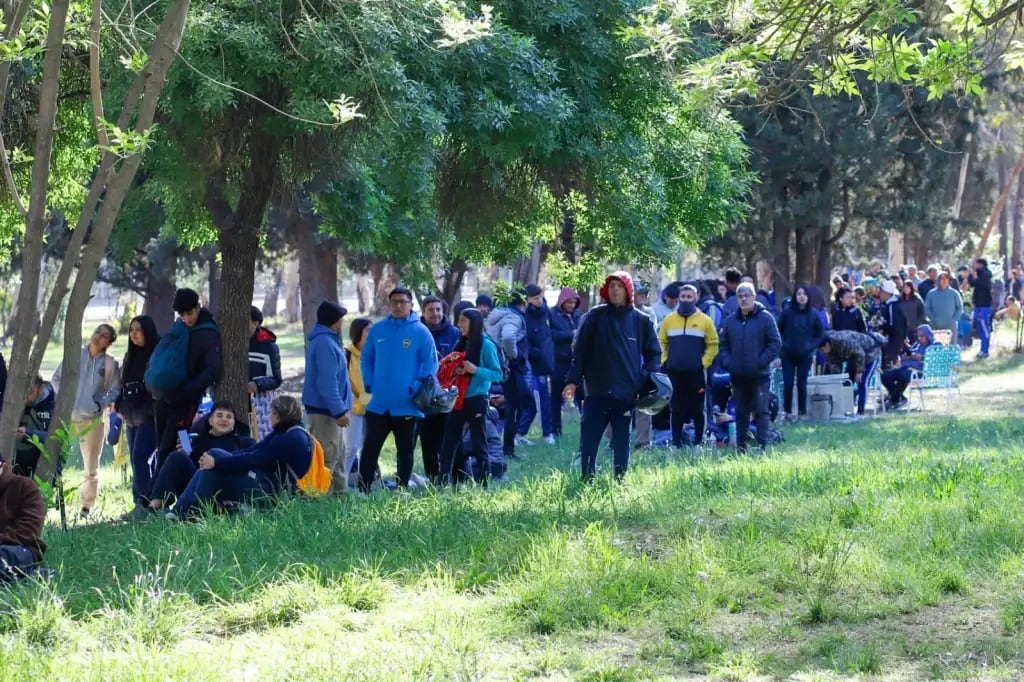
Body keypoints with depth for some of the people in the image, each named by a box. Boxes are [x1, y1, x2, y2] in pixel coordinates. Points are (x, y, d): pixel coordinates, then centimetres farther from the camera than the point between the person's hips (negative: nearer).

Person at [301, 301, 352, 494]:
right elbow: (327, 382, -24)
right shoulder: (325, 344, -18)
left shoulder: (326, 340, 16)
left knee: (337, 454, 17)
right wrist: (339, 411, -24)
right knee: (328, 456, -9)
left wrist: (340, 408, 21)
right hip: (325, 410, -11)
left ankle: (340, 492, 23)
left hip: (325, 409, 11)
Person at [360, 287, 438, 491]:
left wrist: (416, 388, -14)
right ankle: (363, 491, 5)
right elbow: (367, 359, 15)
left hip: (407, 406, -2)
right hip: (378, 405, 2)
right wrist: (370, 383, 2)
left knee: (405, 451, 8)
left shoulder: (420, 332, -5)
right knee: (370, 449, 2)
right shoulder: (377, 330, 5)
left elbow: (431, 364, -6)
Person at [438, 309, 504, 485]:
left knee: (478, 444, 0)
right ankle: (444, 483, 10)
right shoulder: (461, 344, 10)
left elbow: (497, 374, -10)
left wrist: (475, 370, -23)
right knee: (449, 444, 6)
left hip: (476, 401, -7)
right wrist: (454, 371, -4)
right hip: (459, 400, 7)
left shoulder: (486, 345, -8)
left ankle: (483, 485, 7)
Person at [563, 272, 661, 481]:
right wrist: (573, 380, -4)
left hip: (627, 394, 1)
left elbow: (654, 353, 13)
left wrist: (648, 379, -2)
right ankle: (587, 480, 2)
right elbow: (580, 350, 3)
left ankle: (620, 480, 14)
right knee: (589, 440, -4)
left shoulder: (641, 321, 6)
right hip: (597, 392, -1)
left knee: (622, 442, 6)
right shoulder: (595, 316, 4)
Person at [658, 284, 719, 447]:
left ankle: (699, 442, 8)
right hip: (674, 372, 2)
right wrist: (664, 361, 4)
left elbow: (713, 345, 3)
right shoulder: (669, 320, 8)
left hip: (696, 373, -2)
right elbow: (661, 342, 15)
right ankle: (676, 443, 9)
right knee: (677, 409, 5)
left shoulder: (705, 321, 2)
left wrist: (704, 363, -6)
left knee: (697, 409, 2)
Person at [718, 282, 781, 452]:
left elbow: (776, 343, -5)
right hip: (738, 375, 4)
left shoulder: (765, 318, -3)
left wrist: (762, 361, -13)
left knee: (761, 411, -6)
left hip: (760, 375, -4)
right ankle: (741, 448, 16)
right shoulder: (730, 320, 10)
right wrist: (727, 362, -1)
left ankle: (762, 446, -5)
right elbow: (722, 344, 15)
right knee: (741, 413, 10)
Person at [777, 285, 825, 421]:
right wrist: (783, 344, -4)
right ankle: (787, 411, 9)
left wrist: (811, 346, -4)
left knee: (802, 384, 3)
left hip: (805, 355, 0)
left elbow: (820, 334, 7)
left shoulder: (813, 314, -1)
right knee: (788, 384, -2)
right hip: (788, 354, 0)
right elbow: (778, 329, 5)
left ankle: (802, 413, 12)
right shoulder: (787, 312, -4)